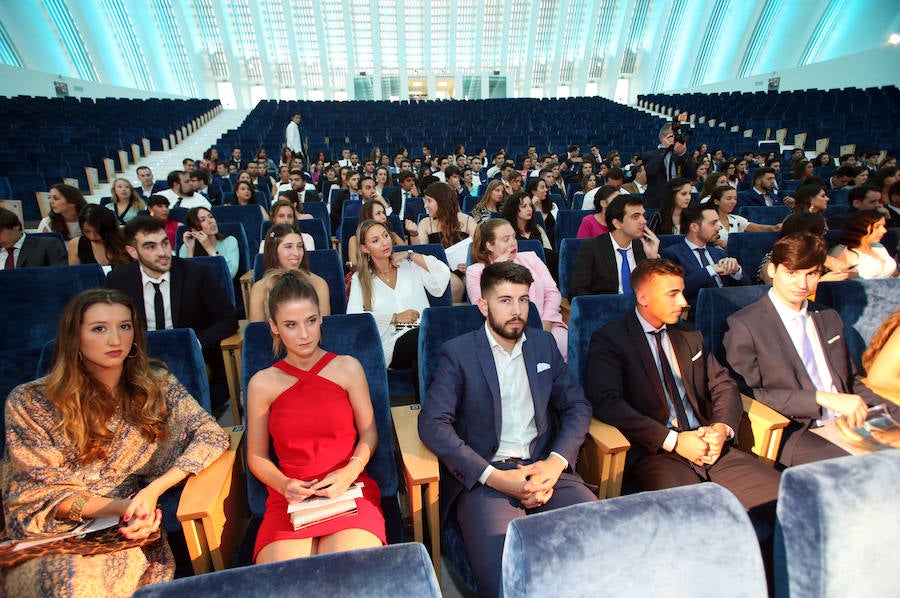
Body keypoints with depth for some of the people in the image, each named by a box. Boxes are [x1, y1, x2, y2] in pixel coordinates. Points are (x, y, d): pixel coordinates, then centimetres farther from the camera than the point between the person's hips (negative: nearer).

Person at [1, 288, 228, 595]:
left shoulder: (156, 385, 2)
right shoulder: (30, 402, -1)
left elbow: (211, 435, -6)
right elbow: (40, 491, -2)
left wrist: (151, 492, -20)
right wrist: (124, 506, -17)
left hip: (128, 535, 0)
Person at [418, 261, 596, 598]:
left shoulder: (544, 344, 13)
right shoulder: (458, 353, -1)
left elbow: (577, 406, 11)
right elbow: (432, 423, -9)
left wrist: (555, 463, -7)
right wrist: (494, 477, -17)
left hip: (544, 468, 4)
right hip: (483, 475, -4)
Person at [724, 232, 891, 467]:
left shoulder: (830, 318, 18)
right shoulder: (743, 325, -7)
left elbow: (851, 381, 24)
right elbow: (747, 395, -12)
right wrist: (822, 398, -18)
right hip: (793, 434, -7)